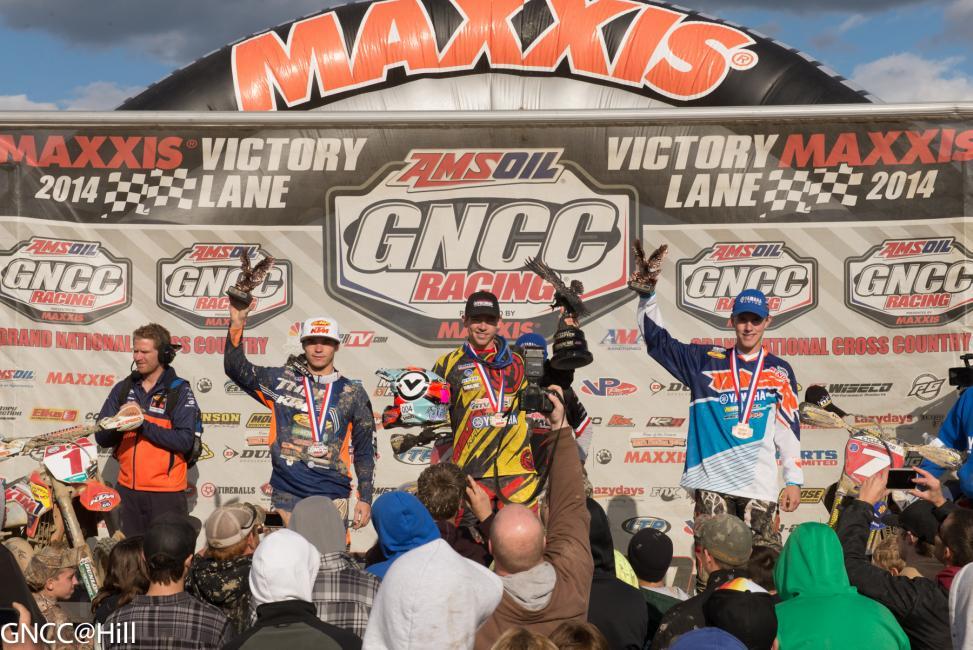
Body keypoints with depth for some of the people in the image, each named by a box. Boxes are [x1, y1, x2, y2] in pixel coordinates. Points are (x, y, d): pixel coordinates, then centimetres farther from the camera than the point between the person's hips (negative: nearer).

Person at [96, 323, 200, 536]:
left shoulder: (179, 391, -4)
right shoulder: (123, 388, 9)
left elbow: (185, 440, -16)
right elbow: (101, 437, 6)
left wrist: (143, 425, -21)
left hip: (166, 492, -4)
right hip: (127, 489, 4)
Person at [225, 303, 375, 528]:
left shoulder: (352, 393, 8)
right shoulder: (281, 380, 8)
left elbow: (364, 449, 10)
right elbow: (237, 369, 3)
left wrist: (365, 499, 6)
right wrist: (237, 325, -11)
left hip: (332, 498, 0)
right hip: (287, 494, 0)